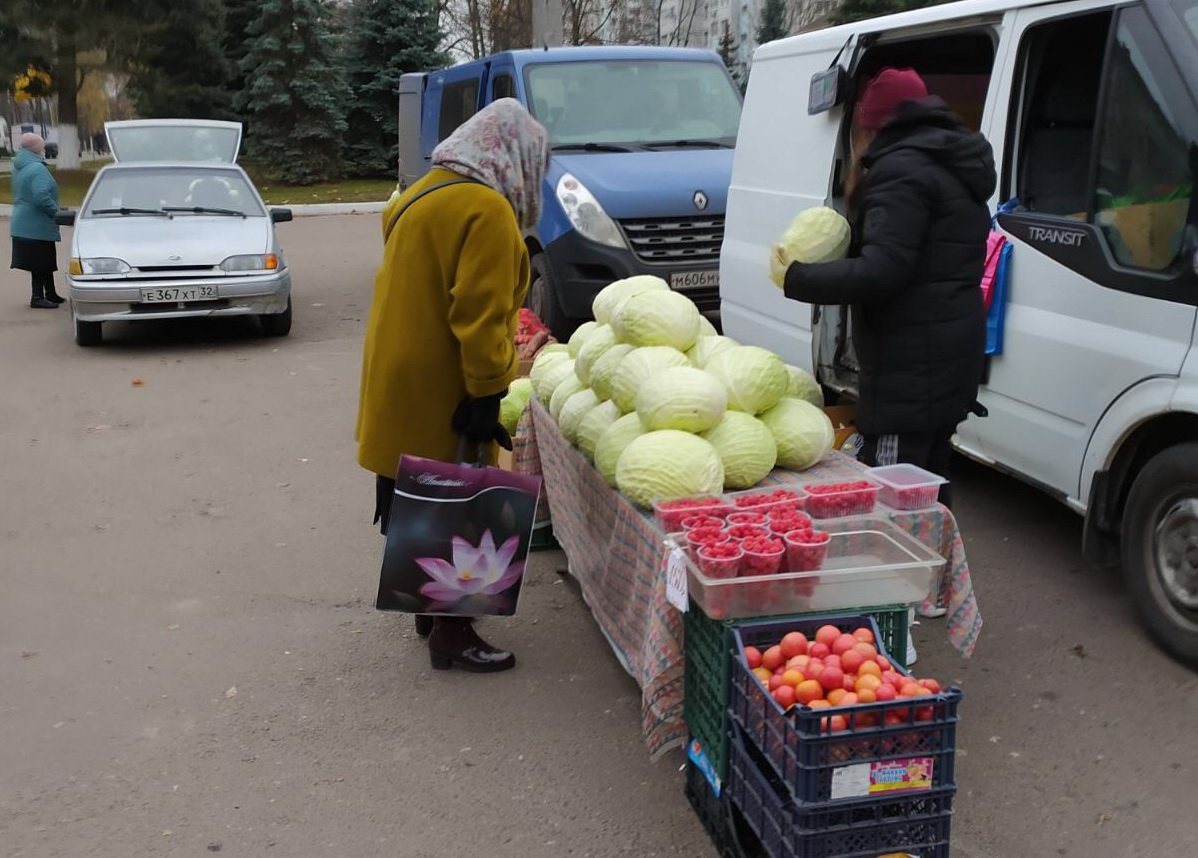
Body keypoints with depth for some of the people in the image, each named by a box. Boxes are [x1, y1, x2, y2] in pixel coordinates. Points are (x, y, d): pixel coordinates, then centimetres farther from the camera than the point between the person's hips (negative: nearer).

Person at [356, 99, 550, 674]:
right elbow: (480, 315, -23)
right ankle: (451, 632, 9)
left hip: (398, 387, 10)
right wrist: (488, 393, -20)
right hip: (440, 395, -10)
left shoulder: (420, 195, 15)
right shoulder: (487, 209, -17)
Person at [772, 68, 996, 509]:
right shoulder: (951, 165, 18)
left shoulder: (901, 169, -13)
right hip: (945, 352, 10)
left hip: (912, 360, -10)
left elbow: (882, 272, -22)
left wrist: (795, 279, -15)